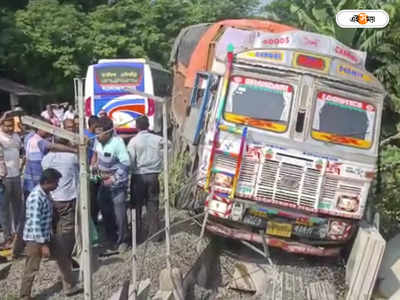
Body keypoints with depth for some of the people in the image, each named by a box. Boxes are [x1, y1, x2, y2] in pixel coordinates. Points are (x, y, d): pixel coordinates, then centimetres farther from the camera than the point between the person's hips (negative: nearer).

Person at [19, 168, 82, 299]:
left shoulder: (46, 193, 3)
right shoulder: (35, 198, -26)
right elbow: (35, 223, -28)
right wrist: (43, 244, -25)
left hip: (47, 235, 9)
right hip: (35, 239, -9)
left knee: (63, 259, 14)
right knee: (31, 269, 4)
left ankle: (70, 287, 27)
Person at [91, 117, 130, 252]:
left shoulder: (117, 142, -22)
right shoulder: (98, 141, -2)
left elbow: (125, 164, -22)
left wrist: (113, 179, -21)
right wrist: (93, 165, 4)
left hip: (118, 182, -7)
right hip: (104, 181, 7)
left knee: (119, 213, -3)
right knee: (105, 210, 14)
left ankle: (122, 241, 13)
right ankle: (111, 238, 31)